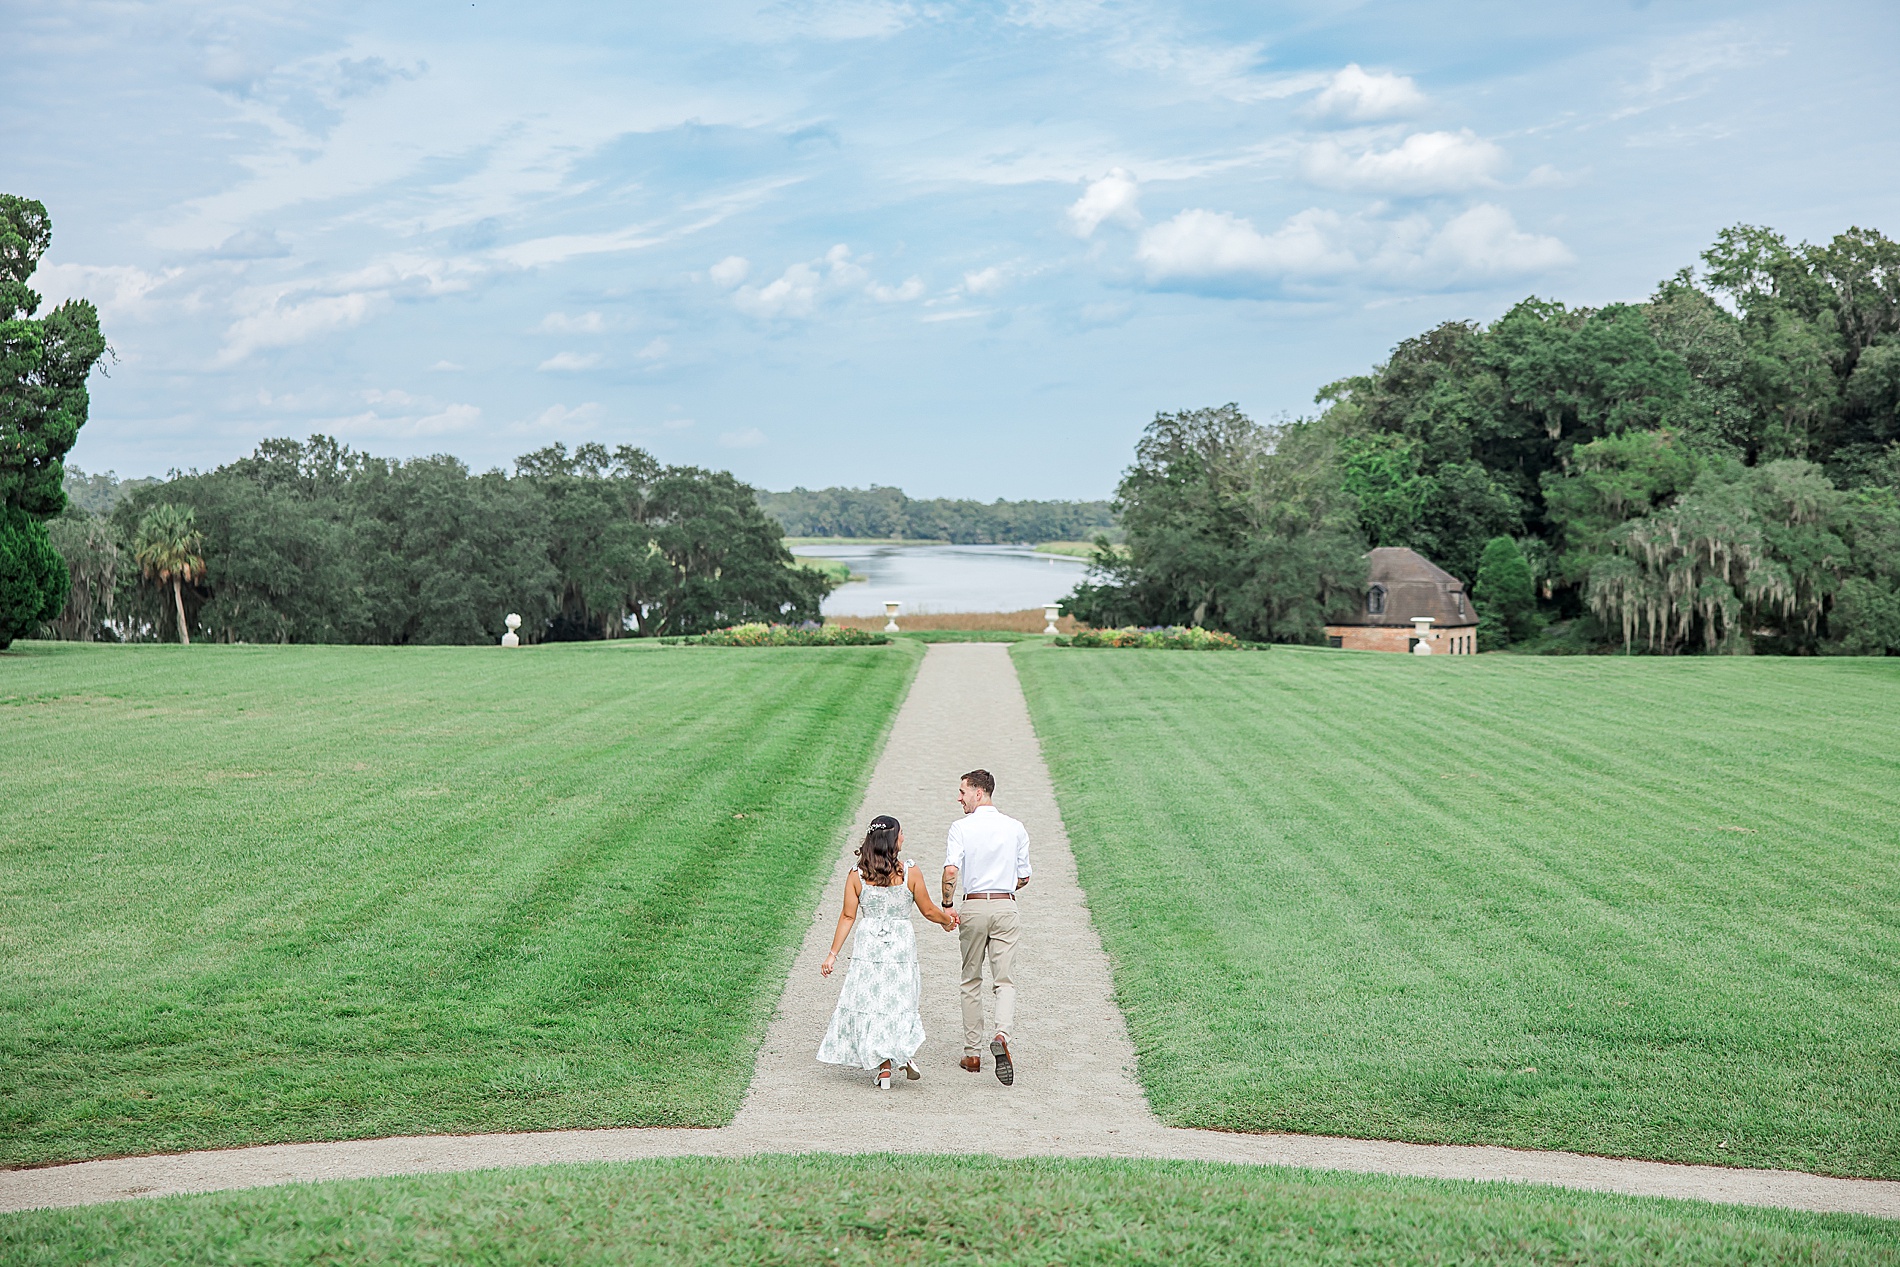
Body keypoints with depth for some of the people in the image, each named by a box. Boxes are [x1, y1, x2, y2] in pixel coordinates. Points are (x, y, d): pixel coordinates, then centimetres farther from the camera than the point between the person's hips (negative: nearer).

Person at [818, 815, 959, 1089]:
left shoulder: (856, 875, -3)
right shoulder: (910, 872, -6)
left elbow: (848, 917, -2)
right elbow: (928, 911, 2)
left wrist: (833, 954, 4)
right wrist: (948, 919, 23)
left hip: (868, 946, 1)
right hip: (901, 944, -1)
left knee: (871, 1004, 6)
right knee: (901, 1002, 15)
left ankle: (884, 1069, 5)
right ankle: (906, 1052, -3)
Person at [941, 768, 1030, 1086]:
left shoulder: (961, 827, -5)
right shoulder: (1015, 828, 5)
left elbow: (951, 870, -17)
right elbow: (1023, 877, 10)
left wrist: (947, 905, -5)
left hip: (973, 906, -1)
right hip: (1005, 906, 1)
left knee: (971, 981, 11)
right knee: (1004, 979, 1)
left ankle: (972, 1053, 14)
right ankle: (1001, 1035, -25)